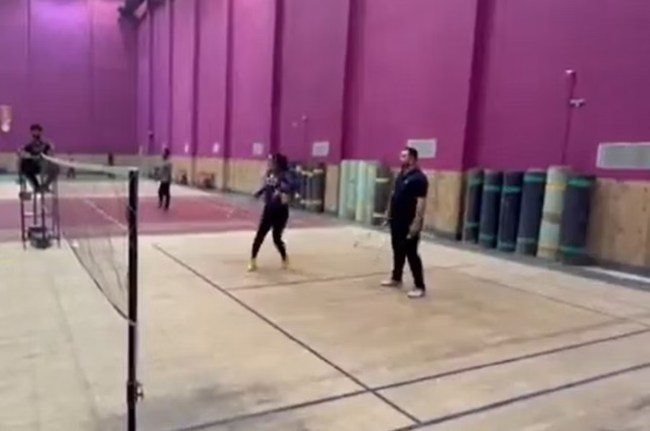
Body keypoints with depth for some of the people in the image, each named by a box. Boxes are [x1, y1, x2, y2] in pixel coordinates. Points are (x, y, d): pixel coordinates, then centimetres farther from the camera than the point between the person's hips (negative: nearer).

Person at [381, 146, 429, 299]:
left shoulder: (419, 178, -15)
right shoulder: (401, 175, 13)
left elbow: (421, 202, -20)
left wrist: (416, 224, -24)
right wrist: (389, 214, 19)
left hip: (409, 224, -9)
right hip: (396, 221, 9)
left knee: (411, 254, -6)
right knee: (398, 251, 18)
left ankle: (420, 287, 1)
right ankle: (396, 279, 32)